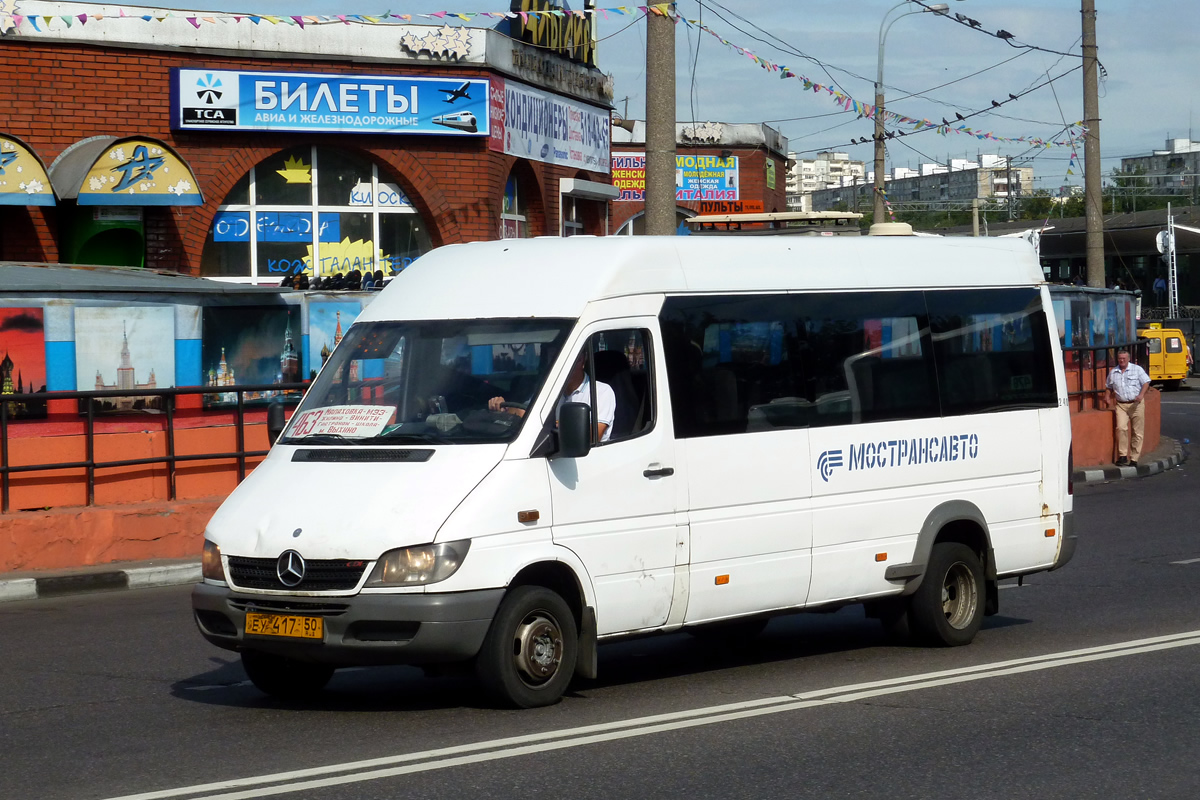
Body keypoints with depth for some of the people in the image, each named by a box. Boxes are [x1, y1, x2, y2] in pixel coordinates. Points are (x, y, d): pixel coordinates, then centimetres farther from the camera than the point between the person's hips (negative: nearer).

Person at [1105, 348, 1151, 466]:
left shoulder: (1137, 369, 3)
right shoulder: (1113, 372, 13)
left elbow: (1146, 382, -1)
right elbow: (1109, 387, 26)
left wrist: (1141, 395, -16)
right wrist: (1108, 398, 10)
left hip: (1136, 404, -2)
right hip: (1121, 405, 2)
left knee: (1137, 432, -1)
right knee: (1121, 428, -17)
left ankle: (1134, 458, 4)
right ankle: (1122, 456, -10)